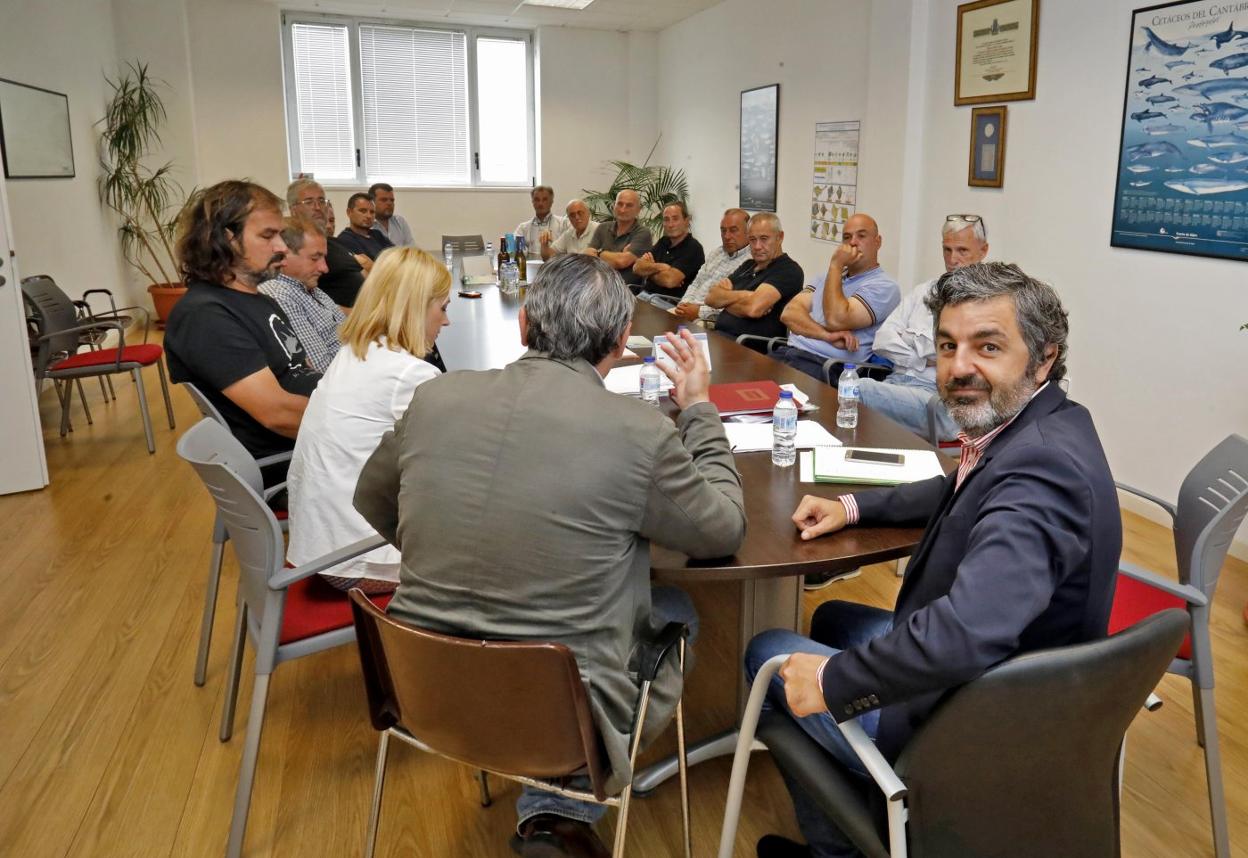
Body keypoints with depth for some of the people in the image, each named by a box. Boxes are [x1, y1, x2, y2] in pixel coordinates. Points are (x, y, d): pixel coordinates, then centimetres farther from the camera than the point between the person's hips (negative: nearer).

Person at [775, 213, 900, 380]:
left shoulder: (884, 286, 1)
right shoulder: (830, 277, 23)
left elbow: (836, 320, -14)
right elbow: (789, 313, 8)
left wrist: (836, 265, -4)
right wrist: (826, 335, -11)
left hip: (824, 364, -6)